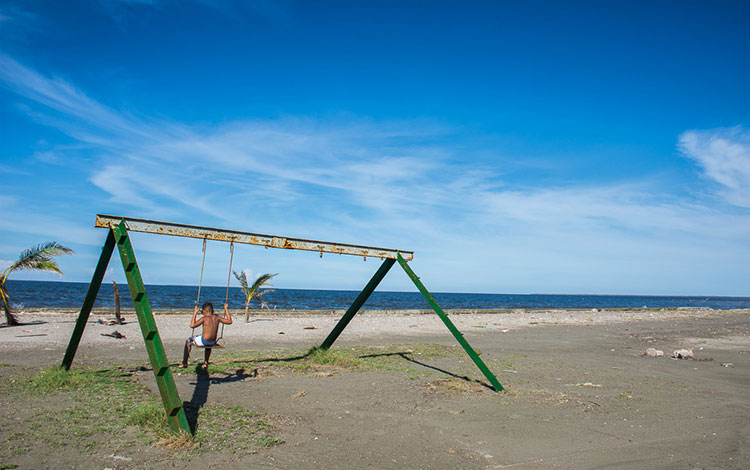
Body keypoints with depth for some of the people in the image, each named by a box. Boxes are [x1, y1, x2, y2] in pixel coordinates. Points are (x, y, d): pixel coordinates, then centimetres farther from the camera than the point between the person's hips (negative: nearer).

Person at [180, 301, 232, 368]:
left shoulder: (204, 318, -13)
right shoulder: (217, 317, 0)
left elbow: (192, 325, -15)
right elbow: (229, 321, 8)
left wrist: (195, 313, -8)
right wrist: (226, 309, 12)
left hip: (203, 341, -5)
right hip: (213, 342, 5)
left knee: (188, 341, 21)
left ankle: (184, 363, 28)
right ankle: (206, 362, 46)